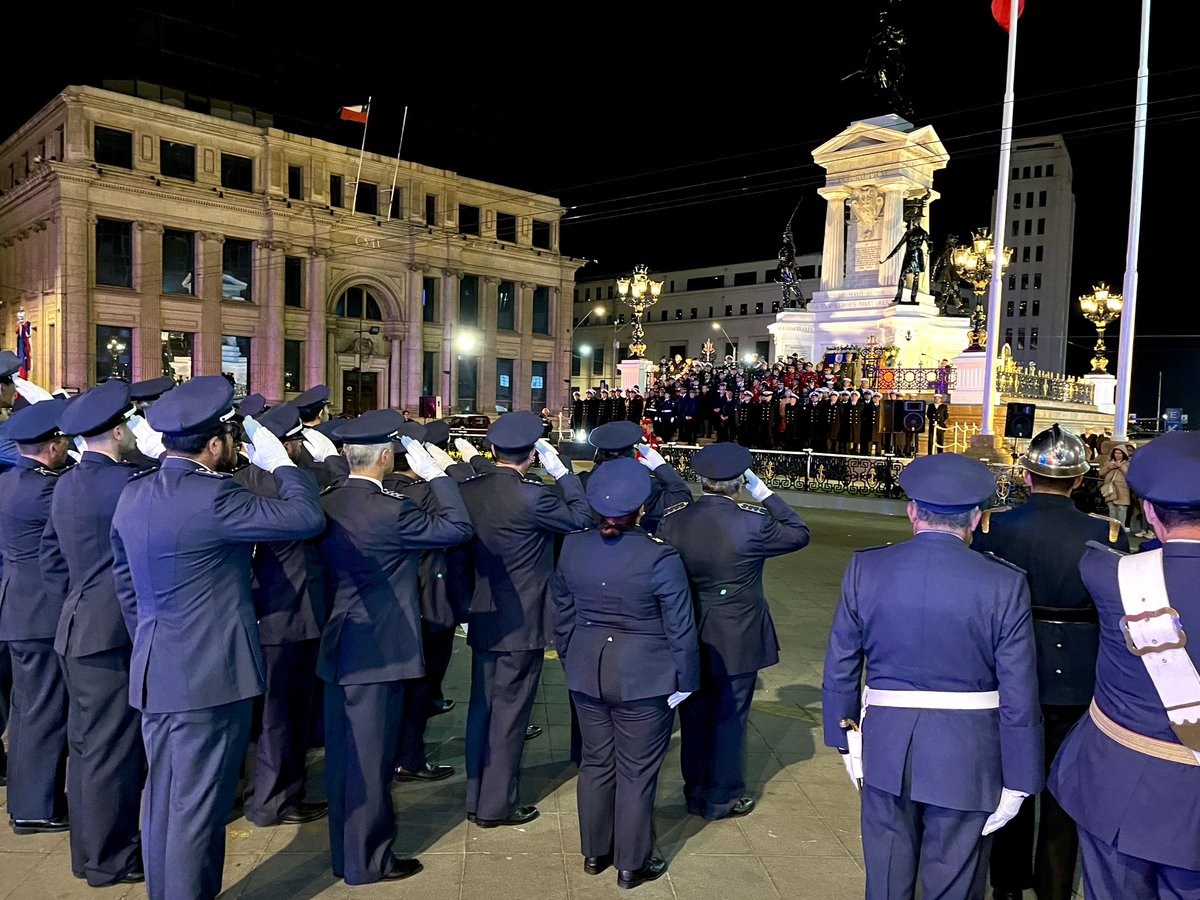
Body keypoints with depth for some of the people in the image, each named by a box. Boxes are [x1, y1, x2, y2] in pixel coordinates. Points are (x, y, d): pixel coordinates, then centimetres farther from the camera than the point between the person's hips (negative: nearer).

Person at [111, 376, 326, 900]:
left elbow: (125, 584, 15)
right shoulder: (212, 498, -21)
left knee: (162, 799, 19)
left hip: (153, 673, 9)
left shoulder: (132, 496, 6)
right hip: (210, 674, -9)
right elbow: (308, 517, -21)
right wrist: (280, 462, -7)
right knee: (198, 806, 4)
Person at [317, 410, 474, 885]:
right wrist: (434, 473, -9)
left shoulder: (327, 503, 2)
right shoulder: (391, 509, -21)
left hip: (338, 647, 8)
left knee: (343, 754, 18)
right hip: (379, 651, -8)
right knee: (371, 758, 5)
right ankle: (367, 860, 19)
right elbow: (457, 527, -17)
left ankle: (344, 852, 34)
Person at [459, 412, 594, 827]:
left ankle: (476, 798, 30)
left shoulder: (468, 490, -2)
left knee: (481, 709, 17)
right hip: (522, 625, -6)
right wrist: (561, 471, -3)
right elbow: (582, 518, -8)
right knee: (509, 715, 6)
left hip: (483, 620, 6)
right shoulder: (533, 496, -22)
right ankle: (497, 806, 18)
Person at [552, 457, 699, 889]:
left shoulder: (573, 546, -5)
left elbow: (562, 611, 6)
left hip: (587, 673, 5)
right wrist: (685, 680, 1)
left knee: (595, 762, 19)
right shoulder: (660, 557, -20)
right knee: (636, 772, 10)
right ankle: (632, 864, 25)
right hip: (643, 678, -4)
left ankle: (594, 852, 34)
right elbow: (680, 628, -12)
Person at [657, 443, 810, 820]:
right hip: (736, 641, -4)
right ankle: (722, 799, 24)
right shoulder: (752, 522, -20)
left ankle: (696, 793, 33)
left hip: (689, 639, 4)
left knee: (694, 716, 18)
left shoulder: (673, 520, -9)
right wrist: (765, 494, -1)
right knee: (729, 719, 11)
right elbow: (799, 534, -4)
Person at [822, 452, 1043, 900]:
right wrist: (1017, 781, 1)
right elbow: (1018, 697, -9)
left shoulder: (865, 569, -7)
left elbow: (839, 668, -1)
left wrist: (846, 739, 11)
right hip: (966, 759, -1)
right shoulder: (1004, 584, -12)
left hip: (885, 749, 2)